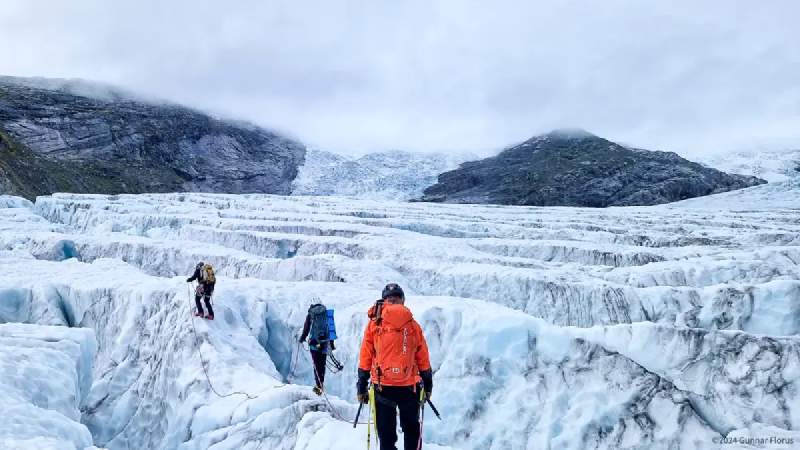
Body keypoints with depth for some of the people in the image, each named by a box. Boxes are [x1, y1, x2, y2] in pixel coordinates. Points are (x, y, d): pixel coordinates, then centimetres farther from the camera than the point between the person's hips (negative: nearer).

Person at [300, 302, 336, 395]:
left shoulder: (310, 314, 5)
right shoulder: (327, 314, 12)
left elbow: (306, 328, 4)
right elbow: (331, 329, 14)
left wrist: (302, 338, 21)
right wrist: (332, 344, 20)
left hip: (315, 341, -3)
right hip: (325, 341, 3)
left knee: (317, 364, -5)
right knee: (322, 364, 12)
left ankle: (319, 385, -13)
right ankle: (321, 384, 18)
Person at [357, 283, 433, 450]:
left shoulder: (374, 324, -2)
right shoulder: (413, 325, 0)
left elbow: (365, 359, -2)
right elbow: (423, 361, 4)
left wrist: (362, 388, 5)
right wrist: (428, 386, 15)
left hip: (383, 387, -1)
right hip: (410, 386, 1)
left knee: (386, 433, 8)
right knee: (412, 430, 19)